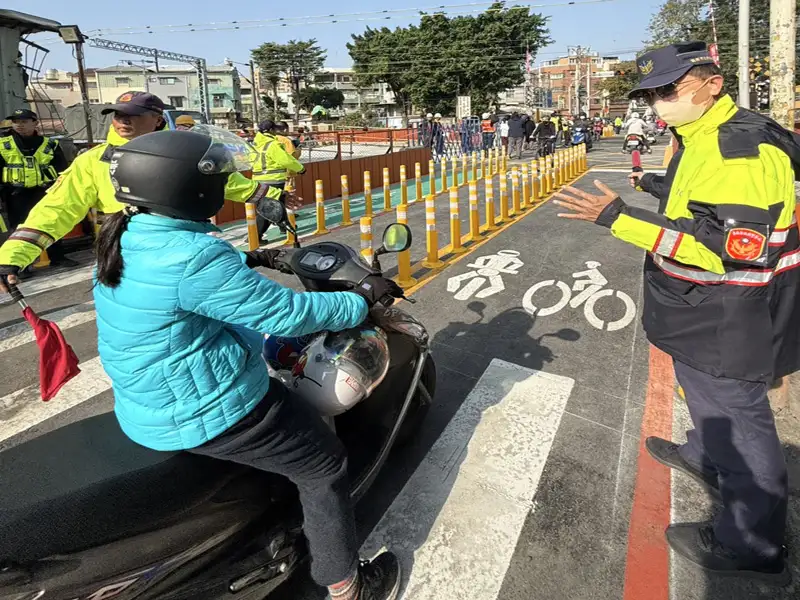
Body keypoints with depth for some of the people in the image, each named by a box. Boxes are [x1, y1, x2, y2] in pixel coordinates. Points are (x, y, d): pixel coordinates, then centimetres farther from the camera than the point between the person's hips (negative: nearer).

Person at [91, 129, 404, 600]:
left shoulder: (126, 238, 1)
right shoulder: (195, 257, -30)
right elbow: (288, 313, -26)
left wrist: (254, 258, 26)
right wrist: (364, 298, -14)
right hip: (209, 412, -10)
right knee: (324, 466, 3)